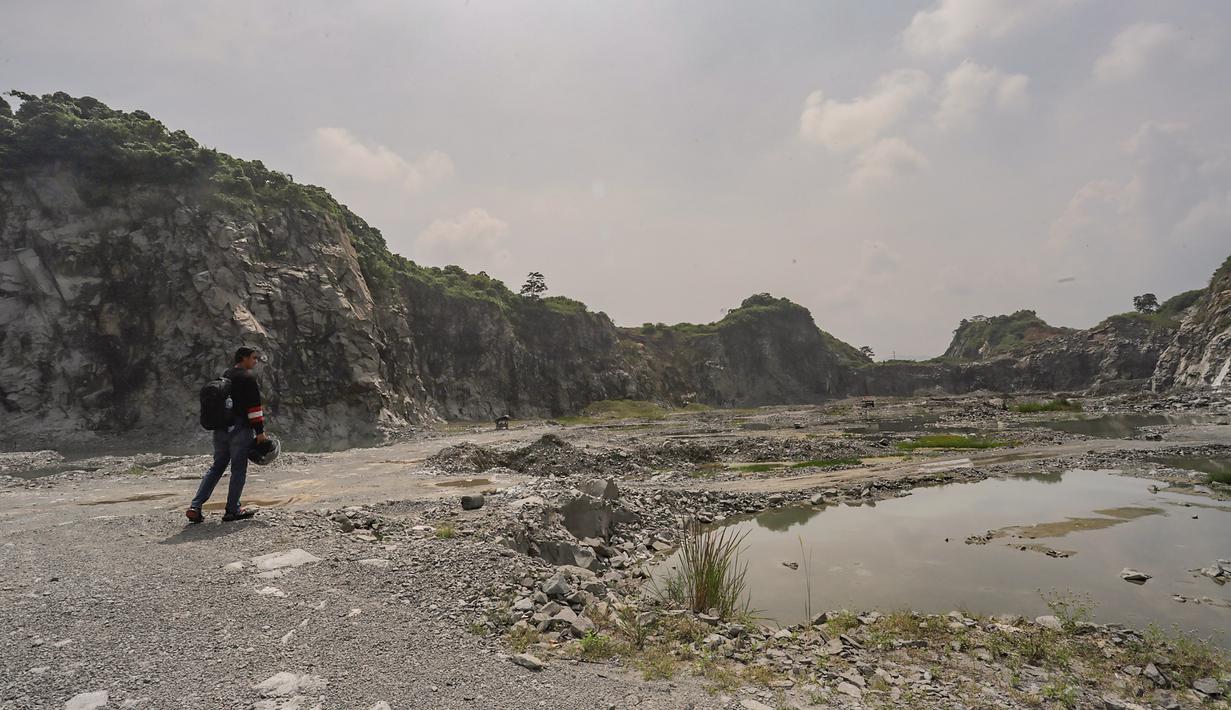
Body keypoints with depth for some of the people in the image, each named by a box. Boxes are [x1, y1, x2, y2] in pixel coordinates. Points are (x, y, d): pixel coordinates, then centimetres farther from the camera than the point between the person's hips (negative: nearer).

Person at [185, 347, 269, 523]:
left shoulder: (225, 376, 16)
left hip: (220, 429, 8)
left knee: (216, 467, 14)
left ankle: (195, 507, 8)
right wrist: (260, 431, -12)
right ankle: (232, 510, 6)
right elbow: (254, 406, -15)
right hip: (240, 430, -8)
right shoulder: (248, 377, -10)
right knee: (238, 470, 1)